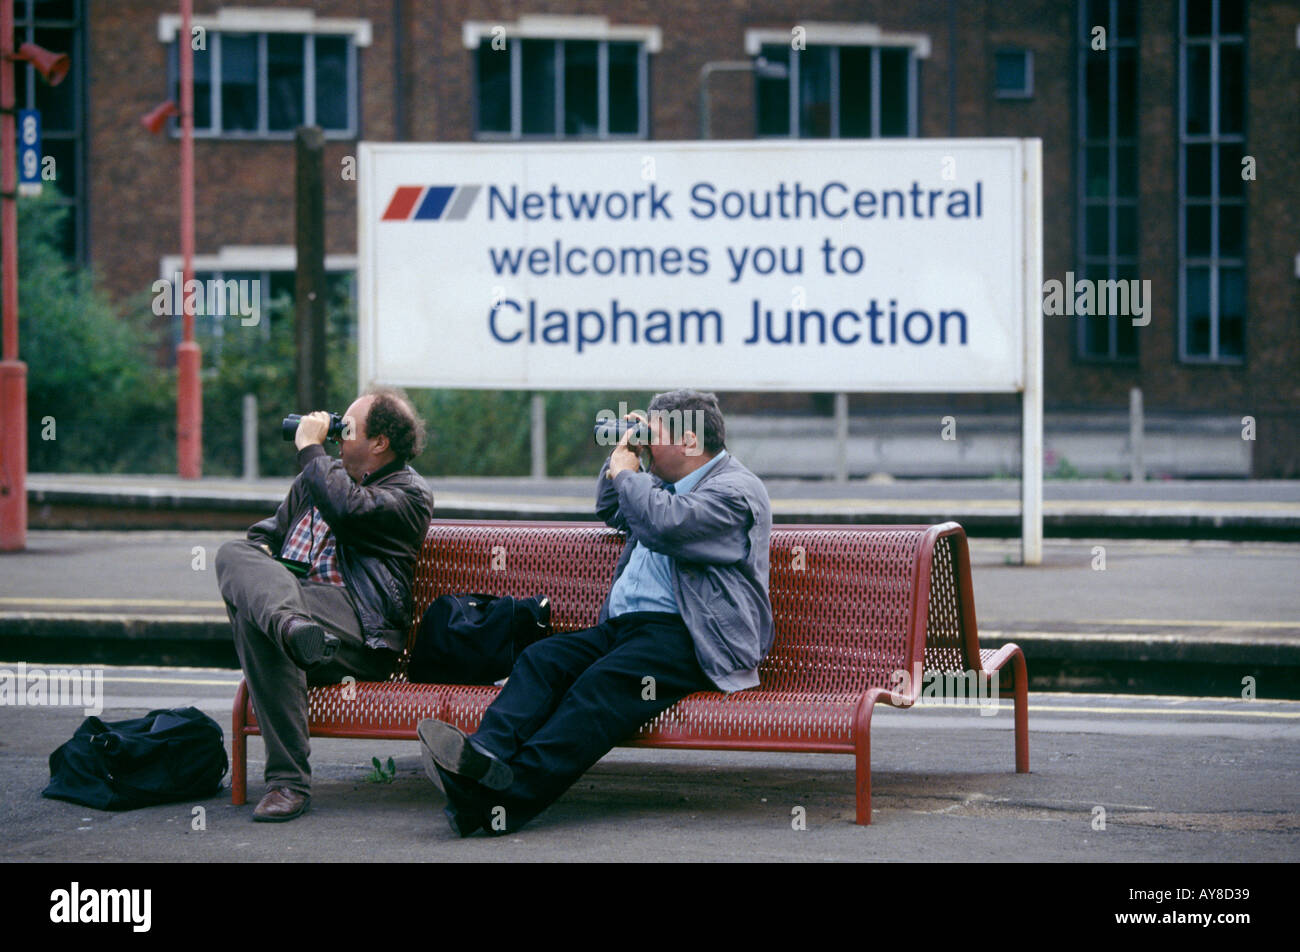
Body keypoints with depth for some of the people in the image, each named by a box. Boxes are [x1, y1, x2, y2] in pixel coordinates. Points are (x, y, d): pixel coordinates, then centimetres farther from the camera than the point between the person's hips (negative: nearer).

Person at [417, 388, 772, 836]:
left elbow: (665, 525, -21)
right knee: (542, 657, -16)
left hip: (689, 638, -9)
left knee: (604, 682, -33)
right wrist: (618, 459, 26)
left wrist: (627, 473, -4)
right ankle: (485, 754, -40)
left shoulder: (737, 490, -4)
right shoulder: (670, 482, 27)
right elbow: (611, 512, 44)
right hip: (623, 626, 9)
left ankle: (511, 794, -49)